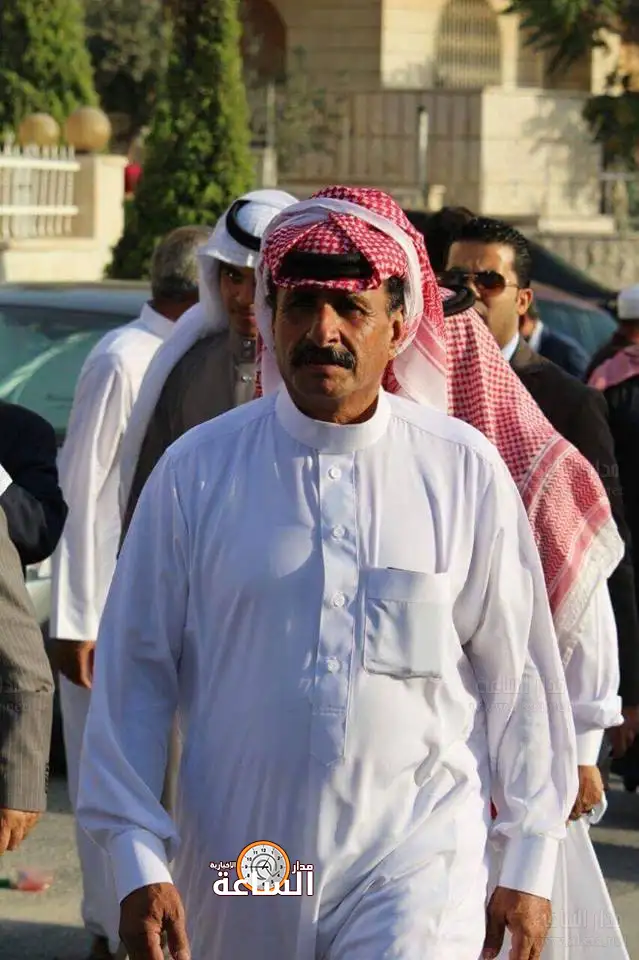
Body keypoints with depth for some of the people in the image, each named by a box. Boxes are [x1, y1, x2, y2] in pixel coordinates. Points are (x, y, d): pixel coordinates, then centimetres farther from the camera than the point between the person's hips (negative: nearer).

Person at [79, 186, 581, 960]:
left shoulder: (465, 472, 0)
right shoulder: (196, 471, 0)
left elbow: (517, 674, 6)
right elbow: (135, 671, 2)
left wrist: (528, 865, 7)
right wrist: (138, 862, -2)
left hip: (416, 864, -1)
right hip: (240, 866, 2)